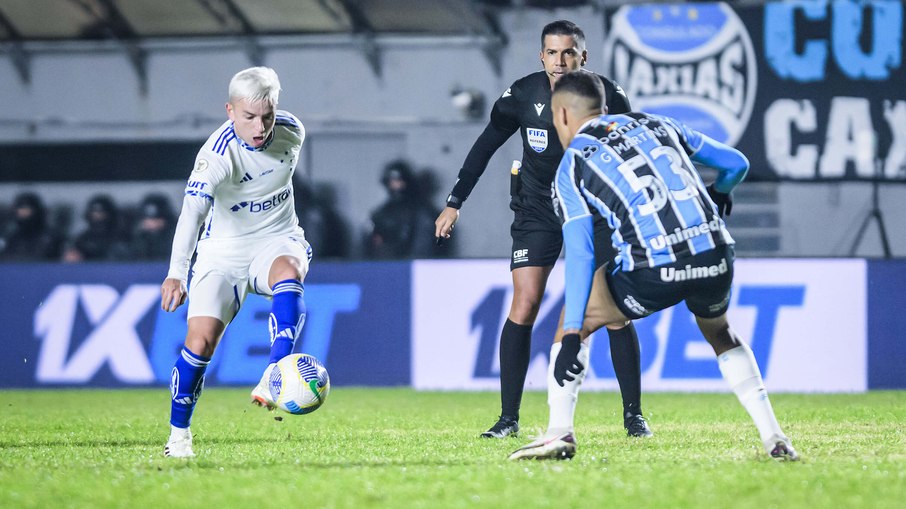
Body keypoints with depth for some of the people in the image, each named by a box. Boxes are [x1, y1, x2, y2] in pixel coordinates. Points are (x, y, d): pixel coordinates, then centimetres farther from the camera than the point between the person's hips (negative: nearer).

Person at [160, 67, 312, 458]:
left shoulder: (292, 131, -9)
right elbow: (192, 211, -40)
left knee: (288, 275, -34)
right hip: (223, 253, -2)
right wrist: (176, 274, -53)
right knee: (200, 341, -12)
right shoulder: (218, 154, -26)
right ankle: (178, 435, 8)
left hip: (277, 240, 2)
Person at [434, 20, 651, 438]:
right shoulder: (523, 95, -11)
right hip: (536, 210, 0)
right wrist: (454, 203, 1)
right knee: (524, 305, -11)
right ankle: (509, 417, -4)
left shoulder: (607, 95, -12)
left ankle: (633, 414, 6)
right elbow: (486, 145, 1)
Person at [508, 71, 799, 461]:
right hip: (715, 259, 4)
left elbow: (580, 254, 1)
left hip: (653, 271, -4)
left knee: (574, 322, 19)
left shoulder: (572, 166, 11)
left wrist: (572, 336, -2)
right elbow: (736, 163, 29)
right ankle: (774, 439, 22)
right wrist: (716, 197, 53)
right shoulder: (656, 124, 22)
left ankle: (559, 432, 6)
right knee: (721, 335, 33)